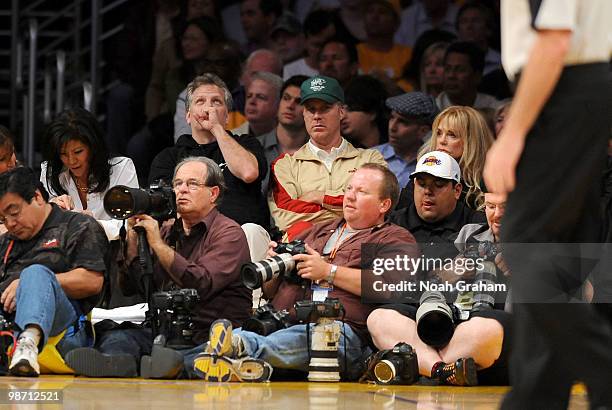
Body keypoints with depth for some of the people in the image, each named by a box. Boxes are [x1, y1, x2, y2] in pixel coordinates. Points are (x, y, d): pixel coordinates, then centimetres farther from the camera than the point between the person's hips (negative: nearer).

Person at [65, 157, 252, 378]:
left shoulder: (229, 233, 4)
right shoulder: (168, 232, 24)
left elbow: (202, 285, -14)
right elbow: (131, 287, 18)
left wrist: (157, 244, -9)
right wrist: (133, 237, 6)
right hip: (165, 329, 5)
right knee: (116, 337, -29)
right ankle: (113, 362, -62)